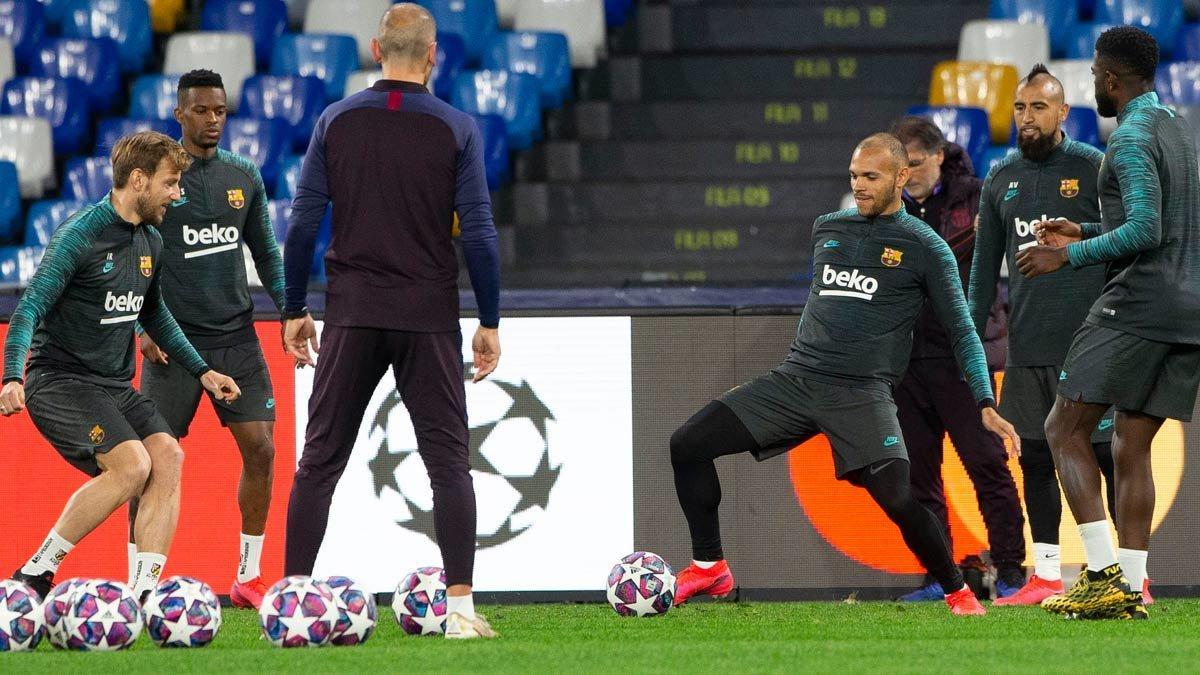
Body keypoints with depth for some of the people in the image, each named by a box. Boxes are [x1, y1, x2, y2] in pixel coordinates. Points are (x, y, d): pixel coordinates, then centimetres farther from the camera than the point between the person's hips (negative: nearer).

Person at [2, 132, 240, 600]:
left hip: (115, 386, 8)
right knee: (131, 464, -25)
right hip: (60, 381, -8)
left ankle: (144, 593, -17)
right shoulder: (80, 236, -14)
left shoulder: (150, 243, 11)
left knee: (167, 455, -16)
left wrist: (201, 370, 28)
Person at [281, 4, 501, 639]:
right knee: (448, 461, 2)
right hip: (428, 317, -1)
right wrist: (489, 322, 1)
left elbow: (303, 223, 1)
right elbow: (478, 233, -6)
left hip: (352, 316, 1)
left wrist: (295, 311, 10)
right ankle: (460, 605, -5)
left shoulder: (336, 122, 2)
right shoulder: (457, 129, -3)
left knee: (319, 461, 7)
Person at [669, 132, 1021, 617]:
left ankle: (957, 591, 1)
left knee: (897, 498, -24)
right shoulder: (826, 229, 15)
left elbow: (963, 334, 3)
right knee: (688, 444, -7)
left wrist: (986, 404, -7)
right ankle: (709, 568, 6)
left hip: (862, 392, -5)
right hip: (796, 378, 5)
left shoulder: (926, 248, 1)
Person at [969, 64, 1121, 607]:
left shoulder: (1095, 168, -2)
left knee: (1108, 453, -5)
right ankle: (1046, 576, 13)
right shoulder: (1001, 180, 13)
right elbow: (984, 266, 17)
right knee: (1035, 458, 6)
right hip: (1027, 347, 5)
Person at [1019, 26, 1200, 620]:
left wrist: (1070, 256, -13)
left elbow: (1145, 231, -22)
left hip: (1138, 305, -9)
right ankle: (1130, 591, 4)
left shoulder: (1132, 139, -12)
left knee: (1065, 430, -2)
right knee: (1132, 446, 10)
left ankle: (1102, 576, -12)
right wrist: (1085, 233, 28)